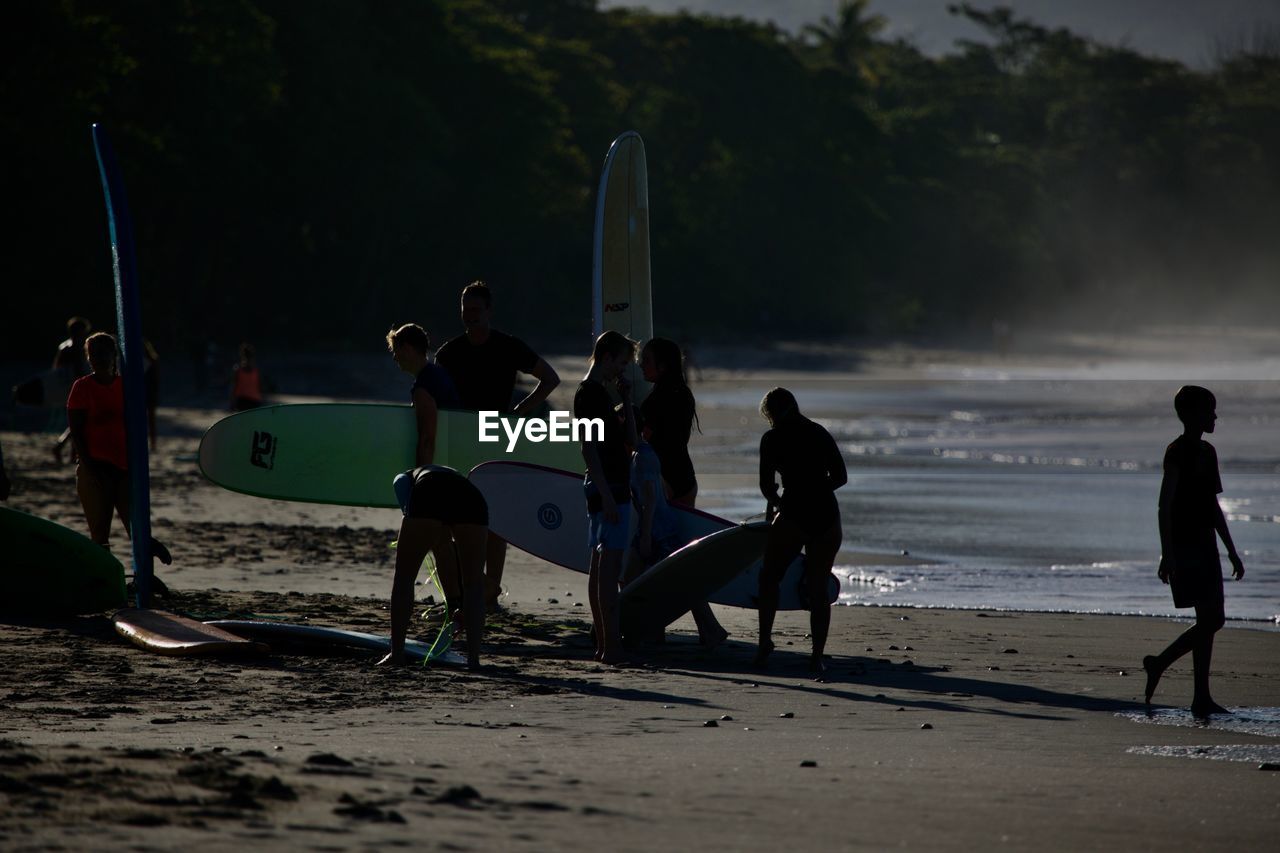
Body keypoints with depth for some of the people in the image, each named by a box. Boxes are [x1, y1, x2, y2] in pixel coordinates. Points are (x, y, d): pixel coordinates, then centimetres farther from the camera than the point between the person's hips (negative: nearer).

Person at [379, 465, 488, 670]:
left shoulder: (406, 477, 41)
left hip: (428, 496, -3)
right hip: (472, 498, 3)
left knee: (404, 577, 12)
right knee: (473, 584, 16)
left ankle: (397, 652, 9)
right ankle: (473, 657, 9)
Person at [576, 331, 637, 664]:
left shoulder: (594, 392, 18)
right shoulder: (592, 393, -12)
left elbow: (630, 439, 19)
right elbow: (589, 446, -19)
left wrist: (626, 400, 9)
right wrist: (607, 496, -23)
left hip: (608, 489, 11)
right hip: (608, 487, -11)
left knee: (600, 567, 12)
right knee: (609, 566, -13)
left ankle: (603, 643, 17)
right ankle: (611, 645, -16)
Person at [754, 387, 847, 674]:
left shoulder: (773, 438, -1)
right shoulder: (821, 434, 12)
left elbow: (766, 485, -2)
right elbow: (840, 476, 13)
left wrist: (775, 501, 19)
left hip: (794, 516, -4)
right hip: (827, 516, 4)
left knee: (769, 578, 14)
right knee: (818, 588, 9)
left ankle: (765, 639, 2)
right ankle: (817, 656, 6)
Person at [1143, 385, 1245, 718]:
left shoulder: (1207, 452, 16)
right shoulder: (1178, 451, -11)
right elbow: (1165, 506, -15)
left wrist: (1232, 552, 21)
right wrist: (1167, 555, -21)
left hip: (1205, 547, 9)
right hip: (1184, 548, -9)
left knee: (1213, 619, 7)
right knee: (1209, 618, -11)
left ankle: (1158, 664, 17)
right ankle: (1201, 698, -4)